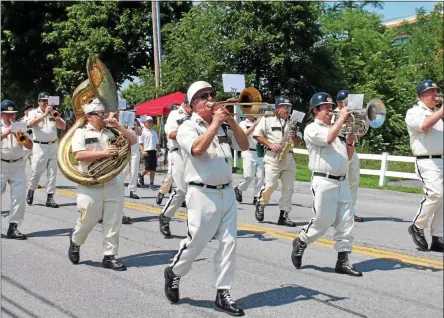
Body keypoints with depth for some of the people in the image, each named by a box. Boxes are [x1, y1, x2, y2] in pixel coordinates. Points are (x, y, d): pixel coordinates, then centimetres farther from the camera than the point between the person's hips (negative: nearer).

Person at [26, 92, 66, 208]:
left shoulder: (54, 113, 11)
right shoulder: (33, 113, 2)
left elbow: (63, 127, 4)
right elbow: (31, 124, -18)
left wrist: (55, 116, -11)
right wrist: (44, 114, -22)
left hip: (53, 146, 3)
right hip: (40, 146, -3)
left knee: (52, 172, 0)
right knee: (36, 171, 2)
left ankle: (50, 198, 4)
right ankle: (31, 191, 27)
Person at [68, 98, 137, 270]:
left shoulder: (111, 132, 12)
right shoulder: (81, 132, 0)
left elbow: (133, 140, 9)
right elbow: (79, 155, -14)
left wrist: (118, 126, -1)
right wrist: (103, 153, -19)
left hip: (113, 182, 4)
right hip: (91, 184, -4)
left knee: (113, 221, 1)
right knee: (88, 219, 1)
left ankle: (109, 255, 8)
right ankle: (75, 241, 31)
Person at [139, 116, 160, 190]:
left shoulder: (154, 132, 18)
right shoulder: (142, 132, 2)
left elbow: (157, 143, 22)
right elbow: (140, 143, -2)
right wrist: (143, 151, -14)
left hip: (154, 151, 5)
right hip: (147, 151, -5)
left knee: (153, 169, 1)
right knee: (148, 167, -12)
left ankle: (151, 184, 6)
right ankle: (141, 176, 17)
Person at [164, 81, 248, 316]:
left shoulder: (223, 126, 13)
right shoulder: (187, 127, -4)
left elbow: (244, 145, 7)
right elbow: (198, 149, -23)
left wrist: (231, 121, -4)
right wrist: (215, 123, -15)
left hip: (227, 192, 6)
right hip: (203, 194, -5)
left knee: (228, 243, 3)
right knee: (196, 242, 2)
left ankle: (222, 294, 10)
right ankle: (174, 273, 29)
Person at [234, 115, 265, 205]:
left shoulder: (259, 123, 18)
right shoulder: (243, 123, 5)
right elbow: (244, 134, -12)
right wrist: (254, 125, -16)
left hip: (259, 153, 4)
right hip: (249, 153, -4)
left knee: (260, 177, -4)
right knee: (249, 176, -11)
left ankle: (256, 197, 2)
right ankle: (239, 189, 14)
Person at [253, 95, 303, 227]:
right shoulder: (267, 120, 2)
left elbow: (299, 142, 19)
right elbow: (256, 135, -5)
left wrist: (295, 136, -4)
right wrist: (270, 145, -14)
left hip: (289, 158, 5)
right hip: (273, 157, -5)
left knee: (288, 187, 1)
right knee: (271, 184, -15)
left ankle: (283, 216, 6)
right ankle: (261, 204, 12)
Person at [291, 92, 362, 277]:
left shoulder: (337, 130, 21)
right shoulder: (312, 129, -2)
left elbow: (348, 157, 22)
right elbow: (329, 138, -22)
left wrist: (350, 138, 7)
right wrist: (341, 118, -13)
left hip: (342, 182, 7)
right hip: (324, 181, -7)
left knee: (346, 221, 1)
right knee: (323, 221, -5)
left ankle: (343, 261, 6)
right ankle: (301, 242, 20)